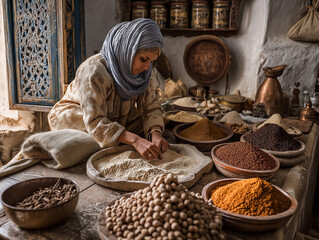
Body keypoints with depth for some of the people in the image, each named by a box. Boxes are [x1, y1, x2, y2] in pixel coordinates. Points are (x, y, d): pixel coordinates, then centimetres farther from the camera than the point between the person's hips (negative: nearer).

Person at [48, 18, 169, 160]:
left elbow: (151, 108, -11)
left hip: (115, 119, 6)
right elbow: (95, 123, -36)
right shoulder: (94, 71, -32)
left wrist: (156, 133, -33)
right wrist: (135, 140, -48)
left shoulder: (140, 70, -11)